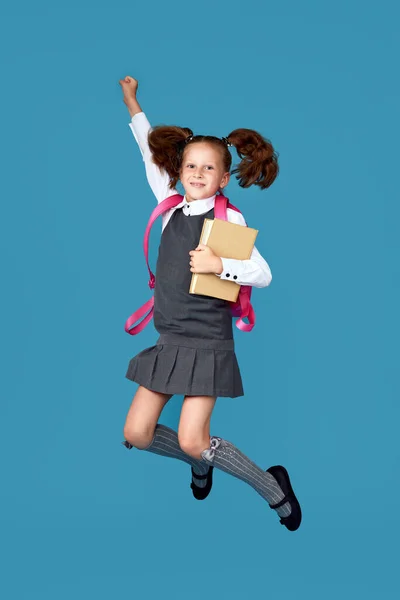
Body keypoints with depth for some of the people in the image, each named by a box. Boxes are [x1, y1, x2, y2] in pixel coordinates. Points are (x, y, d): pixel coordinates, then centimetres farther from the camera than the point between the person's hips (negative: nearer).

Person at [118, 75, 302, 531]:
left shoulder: (228, 219, -7)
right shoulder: (171, 208, 6)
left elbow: (263, 274, -11)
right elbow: (152, 156, 19)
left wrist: (218, 264, -24)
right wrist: (132, 105, 26)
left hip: (208, 344, -6)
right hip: (168, 341, 6)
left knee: (193, 441, -10)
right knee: (136, 434, 3)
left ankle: (274, 487, 11)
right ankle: (202, 461, 31)